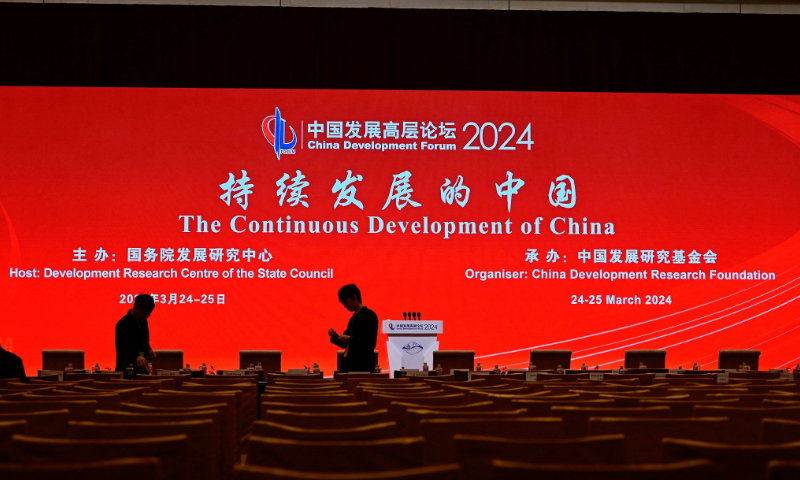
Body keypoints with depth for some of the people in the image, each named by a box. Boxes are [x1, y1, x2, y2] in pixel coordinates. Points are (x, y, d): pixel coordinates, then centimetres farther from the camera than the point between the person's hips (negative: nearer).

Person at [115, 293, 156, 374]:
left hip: (141, 368, 8)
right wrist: (136, 356, -44)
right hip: (127, 369, -7)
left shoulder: (143, 322, 10)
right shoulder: (123, 324, -15)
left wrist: (148, 350, 2)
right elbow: (122, 346, -28)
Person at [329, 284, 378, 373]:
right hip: (349, 366, 8)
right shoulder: (353, 318, 17)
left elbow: (370, 342, -16)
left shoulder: (369, 315, -8)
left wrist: (350, 339, -19)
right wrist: (335, 336, 2)